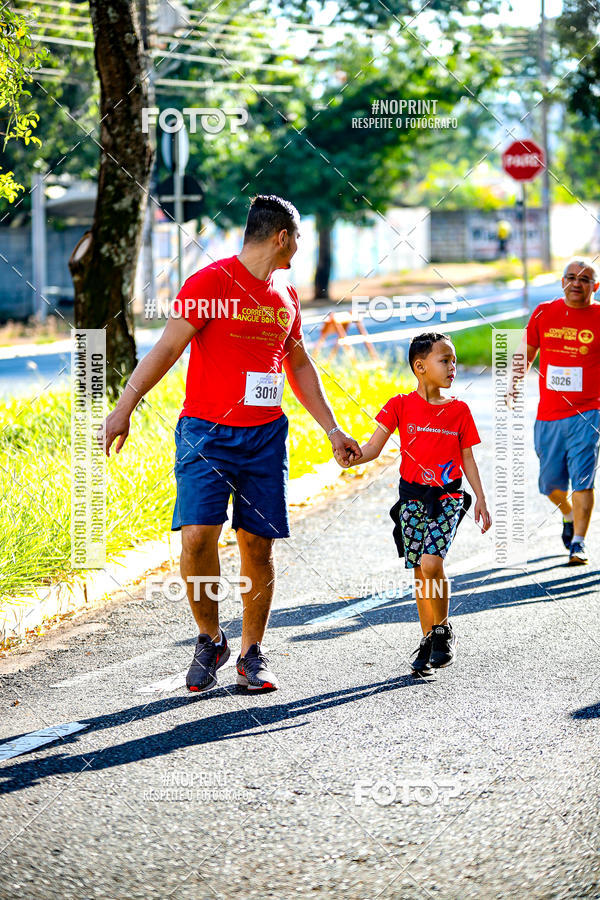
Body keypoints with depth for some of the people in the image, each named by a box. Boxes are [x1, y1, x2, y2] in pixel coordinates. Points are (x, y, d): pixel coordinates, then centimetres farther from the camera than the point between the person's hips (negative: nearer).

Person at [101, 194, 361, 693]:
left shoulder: (285, 296, 14)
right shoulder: (211, 282, -6)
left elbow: (299, 366, 25)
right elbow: (167, 348, -9)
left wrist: (333, 429, 24)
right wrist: (124, 408, -17)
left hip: (266, 435, 5)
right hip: (207, 429, -5)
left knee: (258, 543, 2)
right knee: (197, 535, -17)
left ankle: (252, 653, 15)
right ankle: (210, 639, 3)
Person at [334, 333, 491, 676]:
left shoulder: (459, 410, 4)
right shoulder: (401, 406, 0)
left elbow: (468, 458, 8)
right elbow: (374, 447, -4)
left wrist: (481, 500, 4)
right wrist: (350, 457, -24)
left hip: (448, 496, -1)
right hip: (413, 496, 1)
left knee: (431, 562, -19)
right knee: (420, 571, 3)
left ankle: (443, 631, -1)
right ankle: (429, 640, 16)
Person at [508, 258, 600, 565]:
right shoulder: (544, 313, 5)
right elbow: (527, 354, 17)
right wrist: (514, 384, 3)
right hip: (548, 414, 3)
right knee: (550, 483, 10)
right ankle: (568, 514, 41)